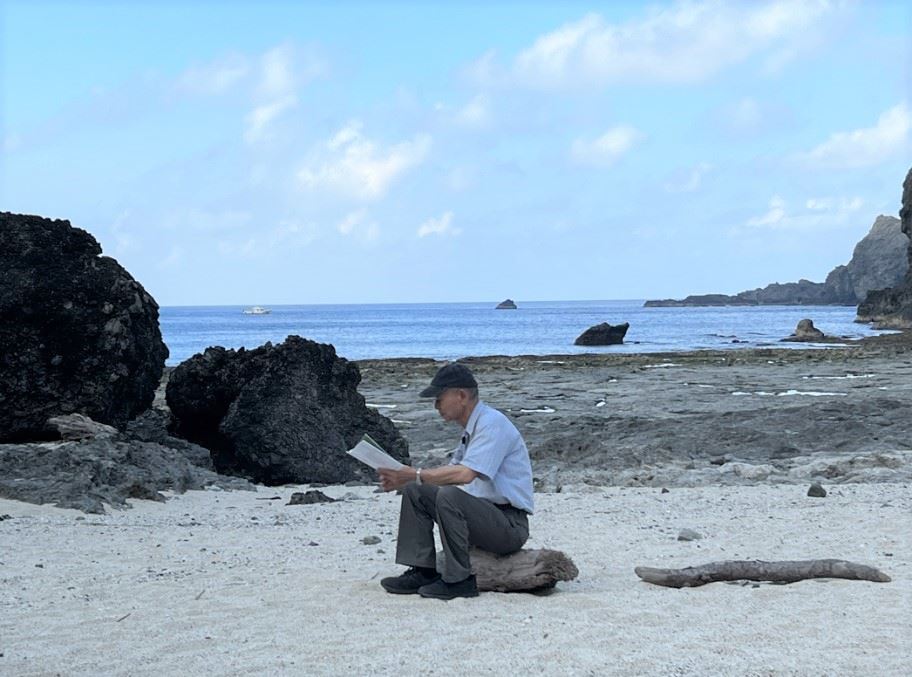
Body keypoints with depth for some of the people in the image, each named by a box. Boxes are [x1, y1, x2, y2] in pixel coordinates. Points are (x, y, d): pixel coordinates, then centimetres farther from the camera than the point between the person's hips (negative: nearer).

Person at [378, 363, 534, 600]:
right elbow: (450, 472, 11)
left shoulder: (492, 423, -16)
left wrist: (416, 475, -22)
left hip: (510, 523, -9)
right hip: (484, 514, 9)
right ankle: (422, 571, -1)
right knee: (415, 492, 3)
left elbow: (465, 474, -28)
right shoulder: (472, 427, 14)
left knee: (448, 496, -32)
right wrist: (402, 480, -1)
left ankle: (459, 580, -21)